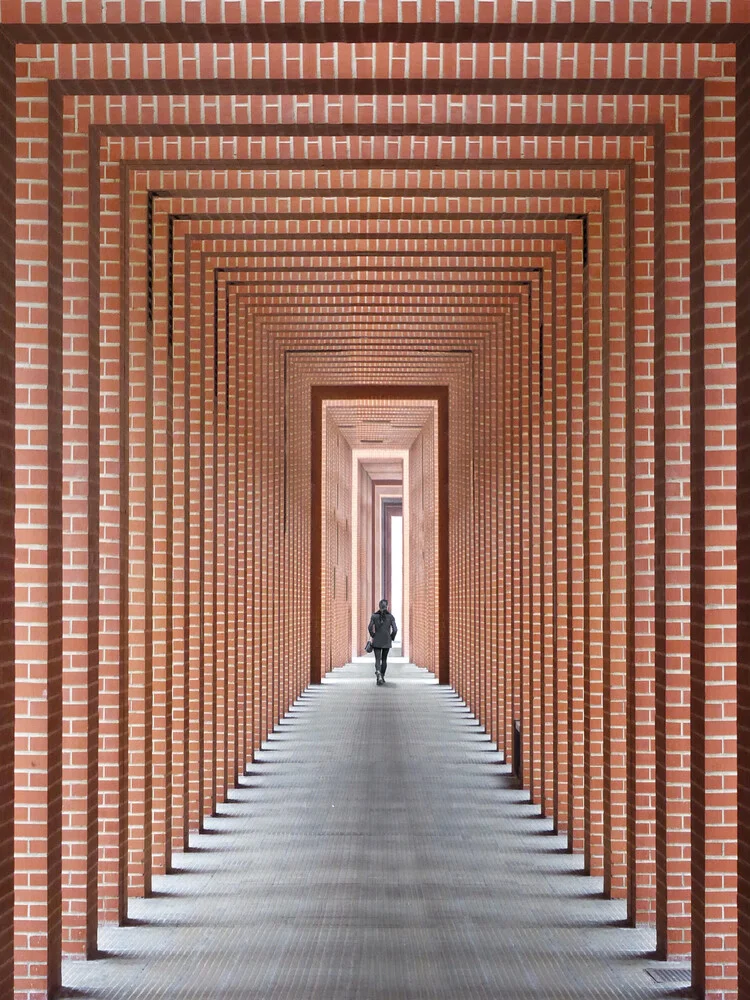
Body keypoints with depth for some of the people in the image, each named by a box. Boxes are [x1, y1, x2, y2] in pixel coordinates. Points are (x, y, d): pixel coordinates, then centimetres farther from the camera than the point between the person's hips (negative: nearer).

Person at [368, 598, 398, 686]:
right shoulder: (390, 616, -4)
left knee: (378, 659, -2)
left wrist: (373, 636, 6)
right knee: (384, 659, 16)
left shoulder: (374, 615, -4)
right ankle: (382, 677, 21)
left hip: (377, 641, -1)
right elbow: (395, 630, -9)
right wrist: (391, 638, 6)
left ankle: (378, 672, -30)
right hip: (387, 641, 1)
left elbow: (370, 628, -10)